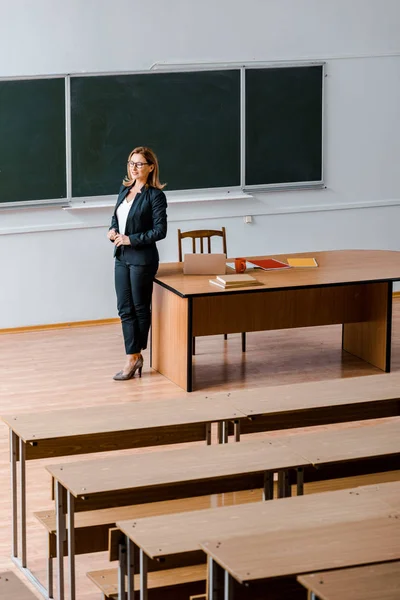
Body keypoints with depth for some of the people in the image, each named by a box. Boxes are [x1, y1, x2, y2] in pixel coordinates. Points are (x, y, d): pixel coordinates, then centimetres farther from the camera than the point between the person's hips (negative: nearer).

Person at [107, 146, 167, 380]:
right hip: (122, 256, 7)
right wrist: (113, 230, 1)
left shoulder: (155, 195, -11)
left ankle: (135, 357, 13)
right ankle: (134, 358, 8)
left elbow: (160, 230, -14)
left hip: (142, 258, -7)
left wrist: (131, 239, -18)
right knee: (125, 308, 5)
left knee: (140, 308, 5)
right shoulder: (125, 189, 9)